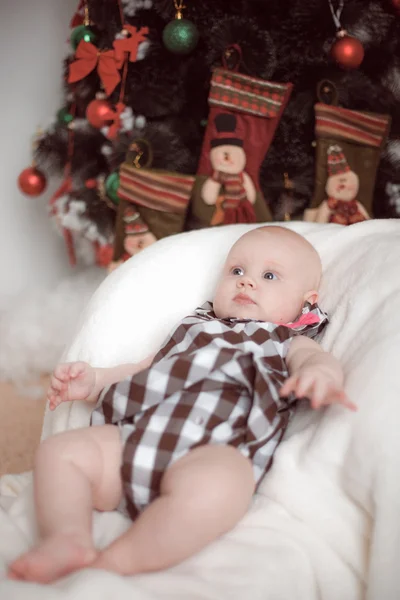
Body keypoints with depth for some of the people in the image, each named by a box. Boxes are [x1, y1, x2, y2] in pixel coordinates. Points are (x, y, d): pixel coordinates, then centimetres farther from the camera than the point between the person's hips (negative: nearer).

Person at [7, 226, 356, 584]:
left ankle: (112, 565, -35)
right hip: (135, 432, 6)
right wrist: (93, 382, 19)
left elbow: (318, 358, 0)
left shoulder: (288, 343, 23)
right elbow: (146, 368, 38)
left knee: (214, 485, -40)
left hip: (216, 449, -5)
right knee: (59, 450, -15)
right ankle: (68, 538, -30)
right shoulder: (195, 328, 37)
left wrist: (321, 373, -27)